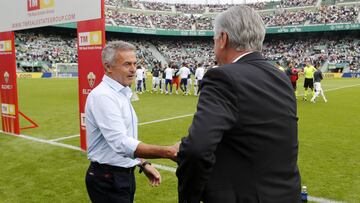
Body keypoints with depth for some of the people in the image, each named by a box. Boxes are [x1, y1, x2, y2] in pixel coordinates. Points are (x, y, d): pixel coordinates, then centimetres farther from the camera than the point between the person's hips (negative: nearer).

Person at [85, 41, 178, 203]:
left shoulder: (122, 94, 10)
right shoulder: (102, 96, -20)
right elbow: (121, 143, -30)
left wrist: (143, 164, 11)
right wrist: (167, 152, -35)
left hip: (124, 175, 9)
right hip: (108, 179, -9)